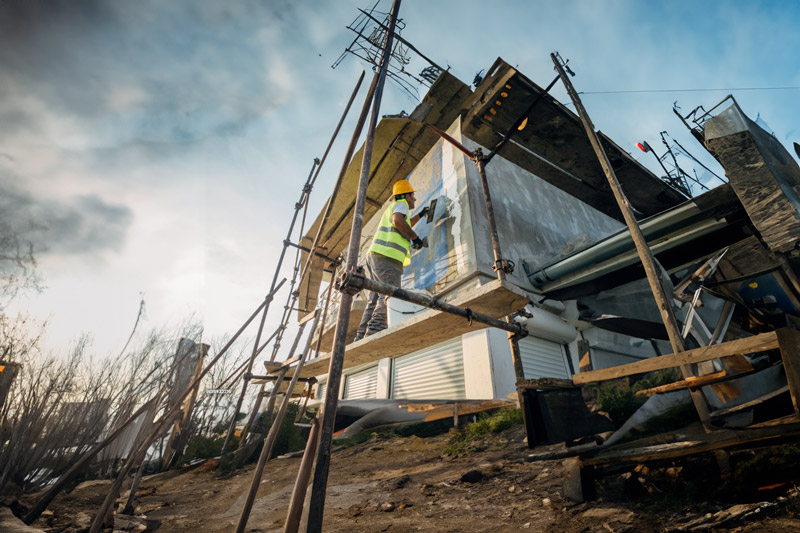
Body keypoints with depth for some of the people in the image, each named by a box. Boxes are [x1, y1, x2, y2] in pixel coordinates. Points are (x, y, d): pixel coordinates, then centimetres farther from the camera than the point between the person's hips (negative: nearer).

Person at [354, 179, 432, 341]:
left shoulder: (392, 207, 34)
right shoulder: (401, 204, 5)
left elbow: (404, 226, 51)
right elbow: (398, 221, -18)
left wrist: (420, 215, 53)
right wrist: (415, 237, -8)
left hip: (376, 255, 10)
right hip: (386, 256, -10)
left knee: (375, 298, 5)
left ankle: (362, 335, 2)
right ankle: (376, 330, -25)